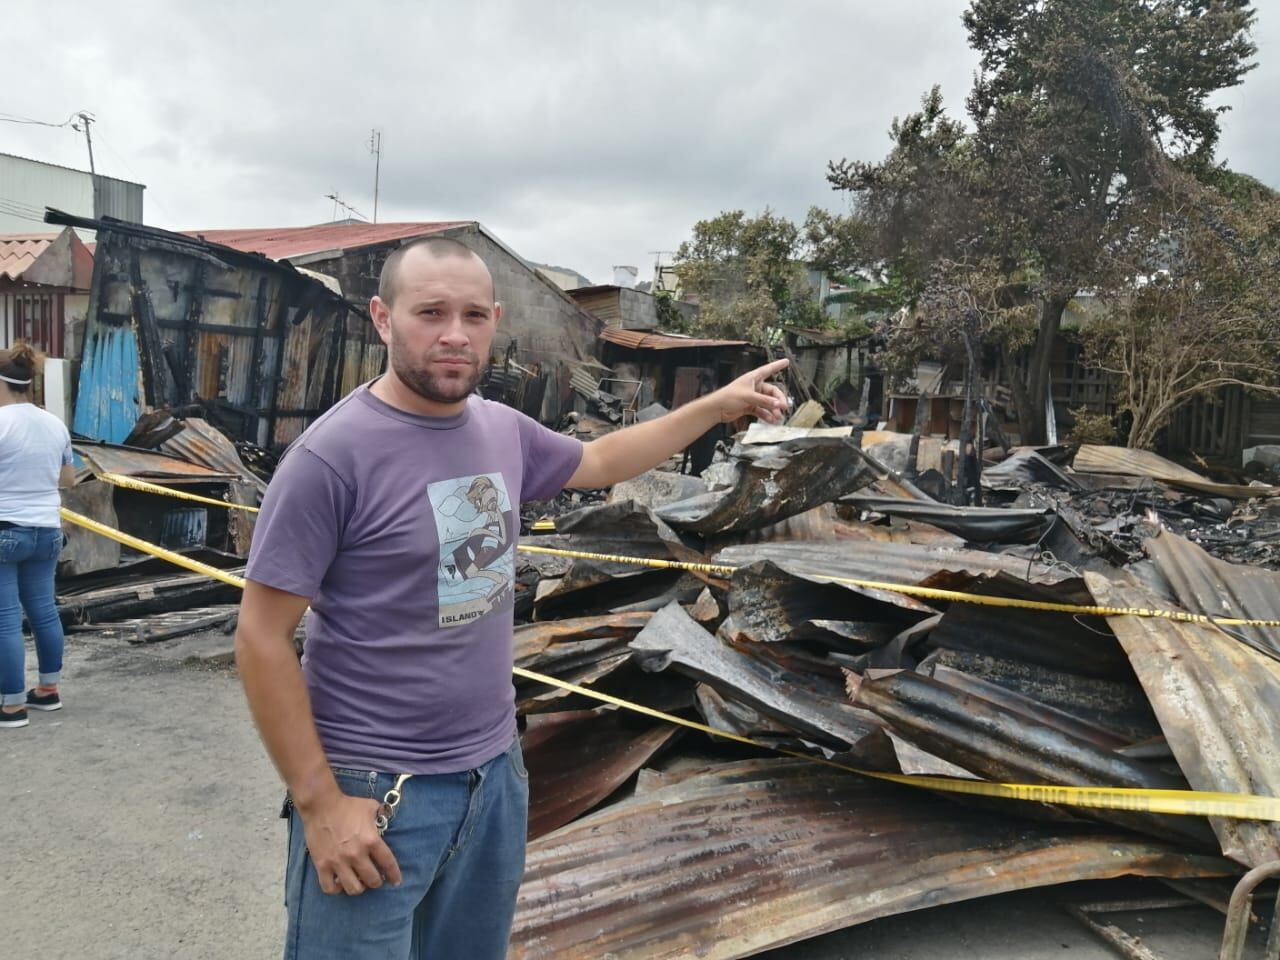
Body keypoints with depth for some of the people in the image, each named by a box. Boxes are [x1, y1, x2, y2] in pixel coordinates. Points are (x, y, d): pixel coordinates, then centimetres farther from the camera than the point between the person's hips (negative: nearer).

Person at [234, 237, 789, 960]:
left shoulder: (503, 430, 0)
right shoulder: (333, 456, -20)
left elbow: (598, 461, 19)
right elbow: (263, 637, -16)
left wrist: (719, 406, 19)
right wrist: (320, 802, -18)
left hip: (497, 772, 7)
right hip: (375, 790, -6)